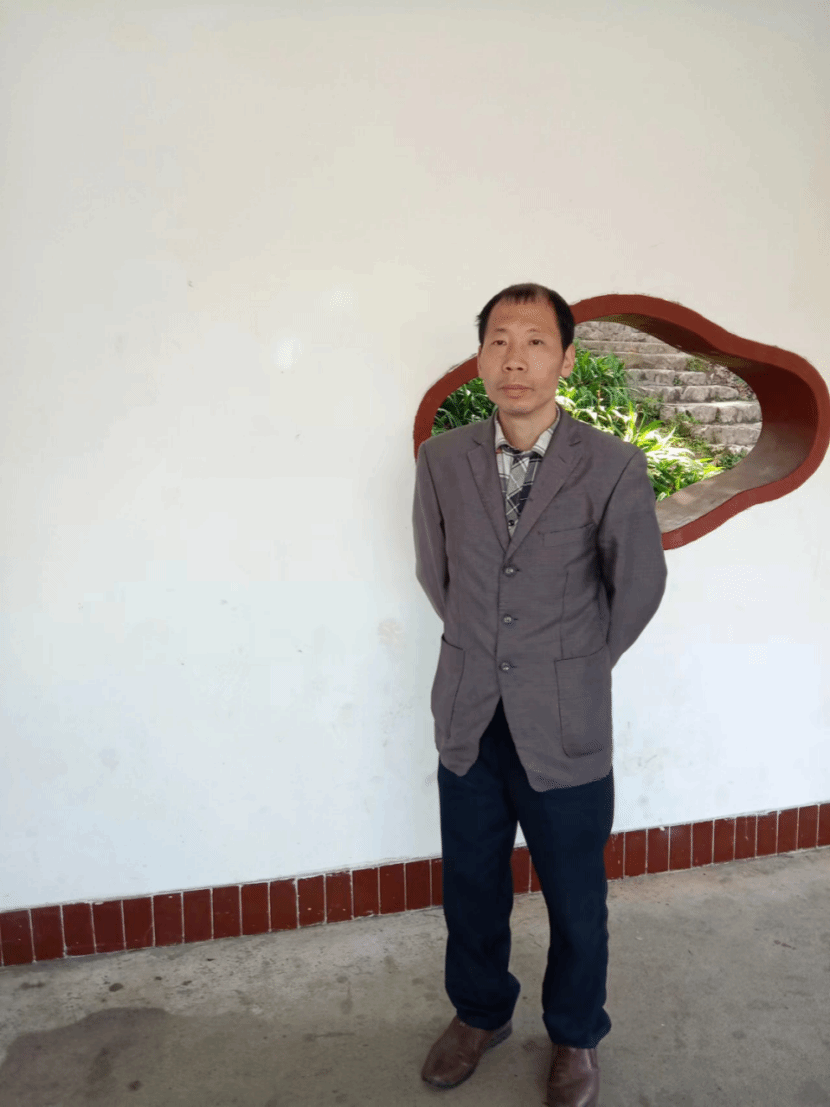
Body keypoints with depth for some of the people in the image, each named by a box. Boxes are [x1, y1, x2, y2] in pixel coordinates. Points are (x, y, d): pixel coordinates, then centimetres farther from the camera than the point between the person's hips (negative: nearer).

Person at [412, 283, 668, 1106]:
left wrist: (577, 664, 7)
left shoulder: (612, 467, -12)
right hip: (467, 721, 3)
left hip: (565, 729, -2)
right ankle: (480, 1012, 49)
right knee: (470, 888, 20)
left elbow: (639, 586, 0)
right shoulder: (442, 460, -3)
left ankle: (574, 1037, 45)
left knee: (575, 902, 16)